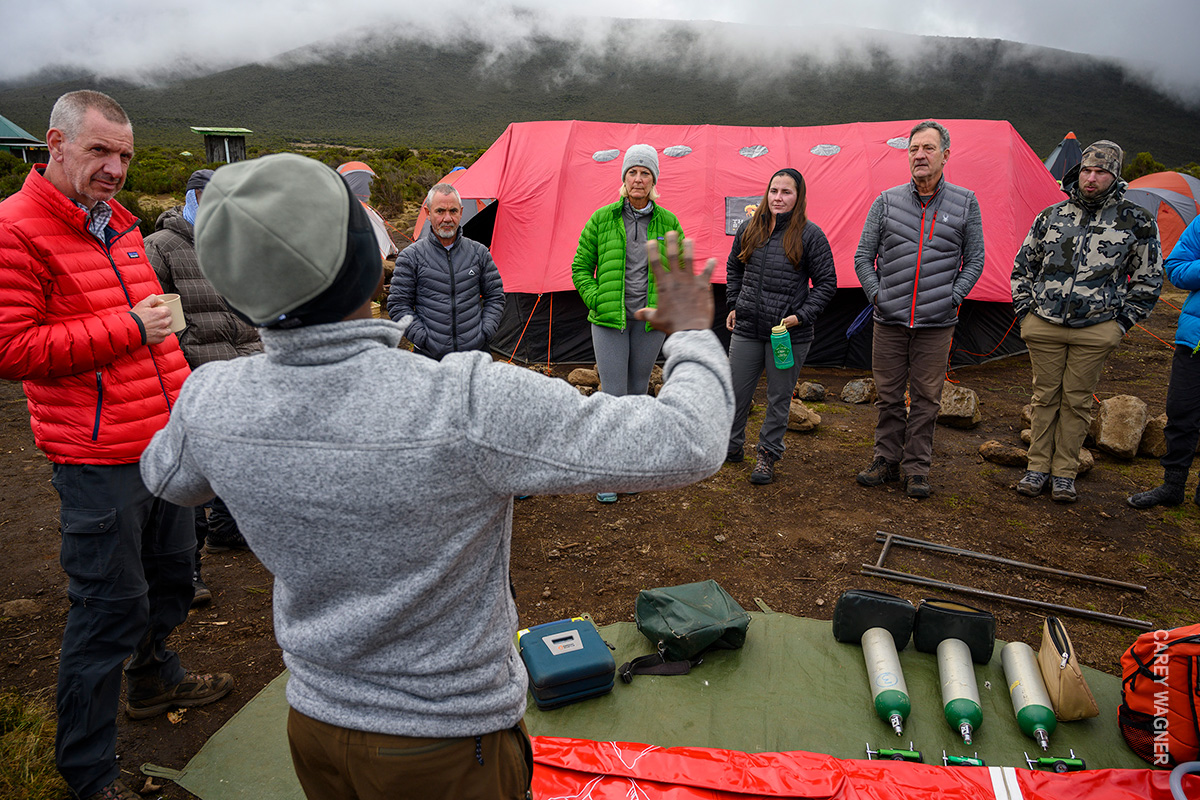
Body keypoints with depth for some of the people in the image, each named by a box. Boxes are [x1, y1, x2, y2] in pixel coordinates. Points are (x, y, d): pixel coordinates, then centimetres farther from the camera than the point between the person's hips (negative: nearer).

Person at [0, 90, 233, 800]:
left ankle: (155, 677, 47)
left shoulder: (120, 221, 14)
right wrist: (126, 327, -21)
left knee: (171, 574, 22)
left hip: (166, 440, 8)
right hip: (99, 459, -8)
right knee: (109, 605, 0)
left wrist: (182, 391, 23)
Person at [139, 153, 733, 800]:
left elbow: (166, 479, 9)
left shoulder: (210, 401, -17)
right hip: (446, 745, -4)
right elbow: (687, 446, -29)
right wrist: (692, 335, -9)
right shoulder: (469, 406, -35)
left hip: (312, 720, 5)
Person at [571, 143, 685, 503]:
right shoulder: (602, 219, -2)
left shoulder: (668, 222, 3)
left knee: (638, 392, 13)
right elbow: (580, 268, 3)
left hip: (650, 320, 2)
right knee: (613, 395, -5)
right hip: (610, 320, -2)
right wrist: (597, 301, -8)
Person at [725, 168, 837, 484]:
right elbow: (733, 268, 21)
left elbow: (826, 283, -3)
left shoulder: (810, 235, -7)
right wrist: (733, 305, 12)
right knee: (735, 392, 10)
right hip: (747, 329, 4)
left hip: (790, 335, -3)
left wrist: (802, 316, -12)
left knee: (779, 398, 9)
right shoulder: (749, 229, 5)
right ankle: (731, 446, 31)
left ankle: (768, 454, 25)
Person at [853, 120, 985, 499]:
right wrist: (876, 294, -1)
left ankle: (917, 469, 16)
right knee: (888, 395, 8)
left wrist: (953, 297, -2)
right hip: (889, 321, 1)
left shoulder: (965, 203, 5)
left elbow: (974, 260, 9)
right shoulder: (886, 201, 4)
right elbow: (863, 257, 8)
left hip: (936, 324, 0)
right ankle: (886, 461, 22)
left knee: (926, 398, 4)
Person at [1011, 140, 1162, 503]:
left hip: (1095, 330, -1)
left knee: (1077, 400, 5)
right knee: (1045, 396, 9)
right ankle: (1038, 467, 19)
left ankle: (1064, 473, 17)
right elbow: (1023, 265, 16)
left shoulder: (1136, 221, 1)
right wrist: (1024, 308, 9)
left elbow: (1148, 278, 8)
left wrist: (1122, 320, 2)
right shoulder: (1051, 216, 6)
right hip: (1044, 325, 2)